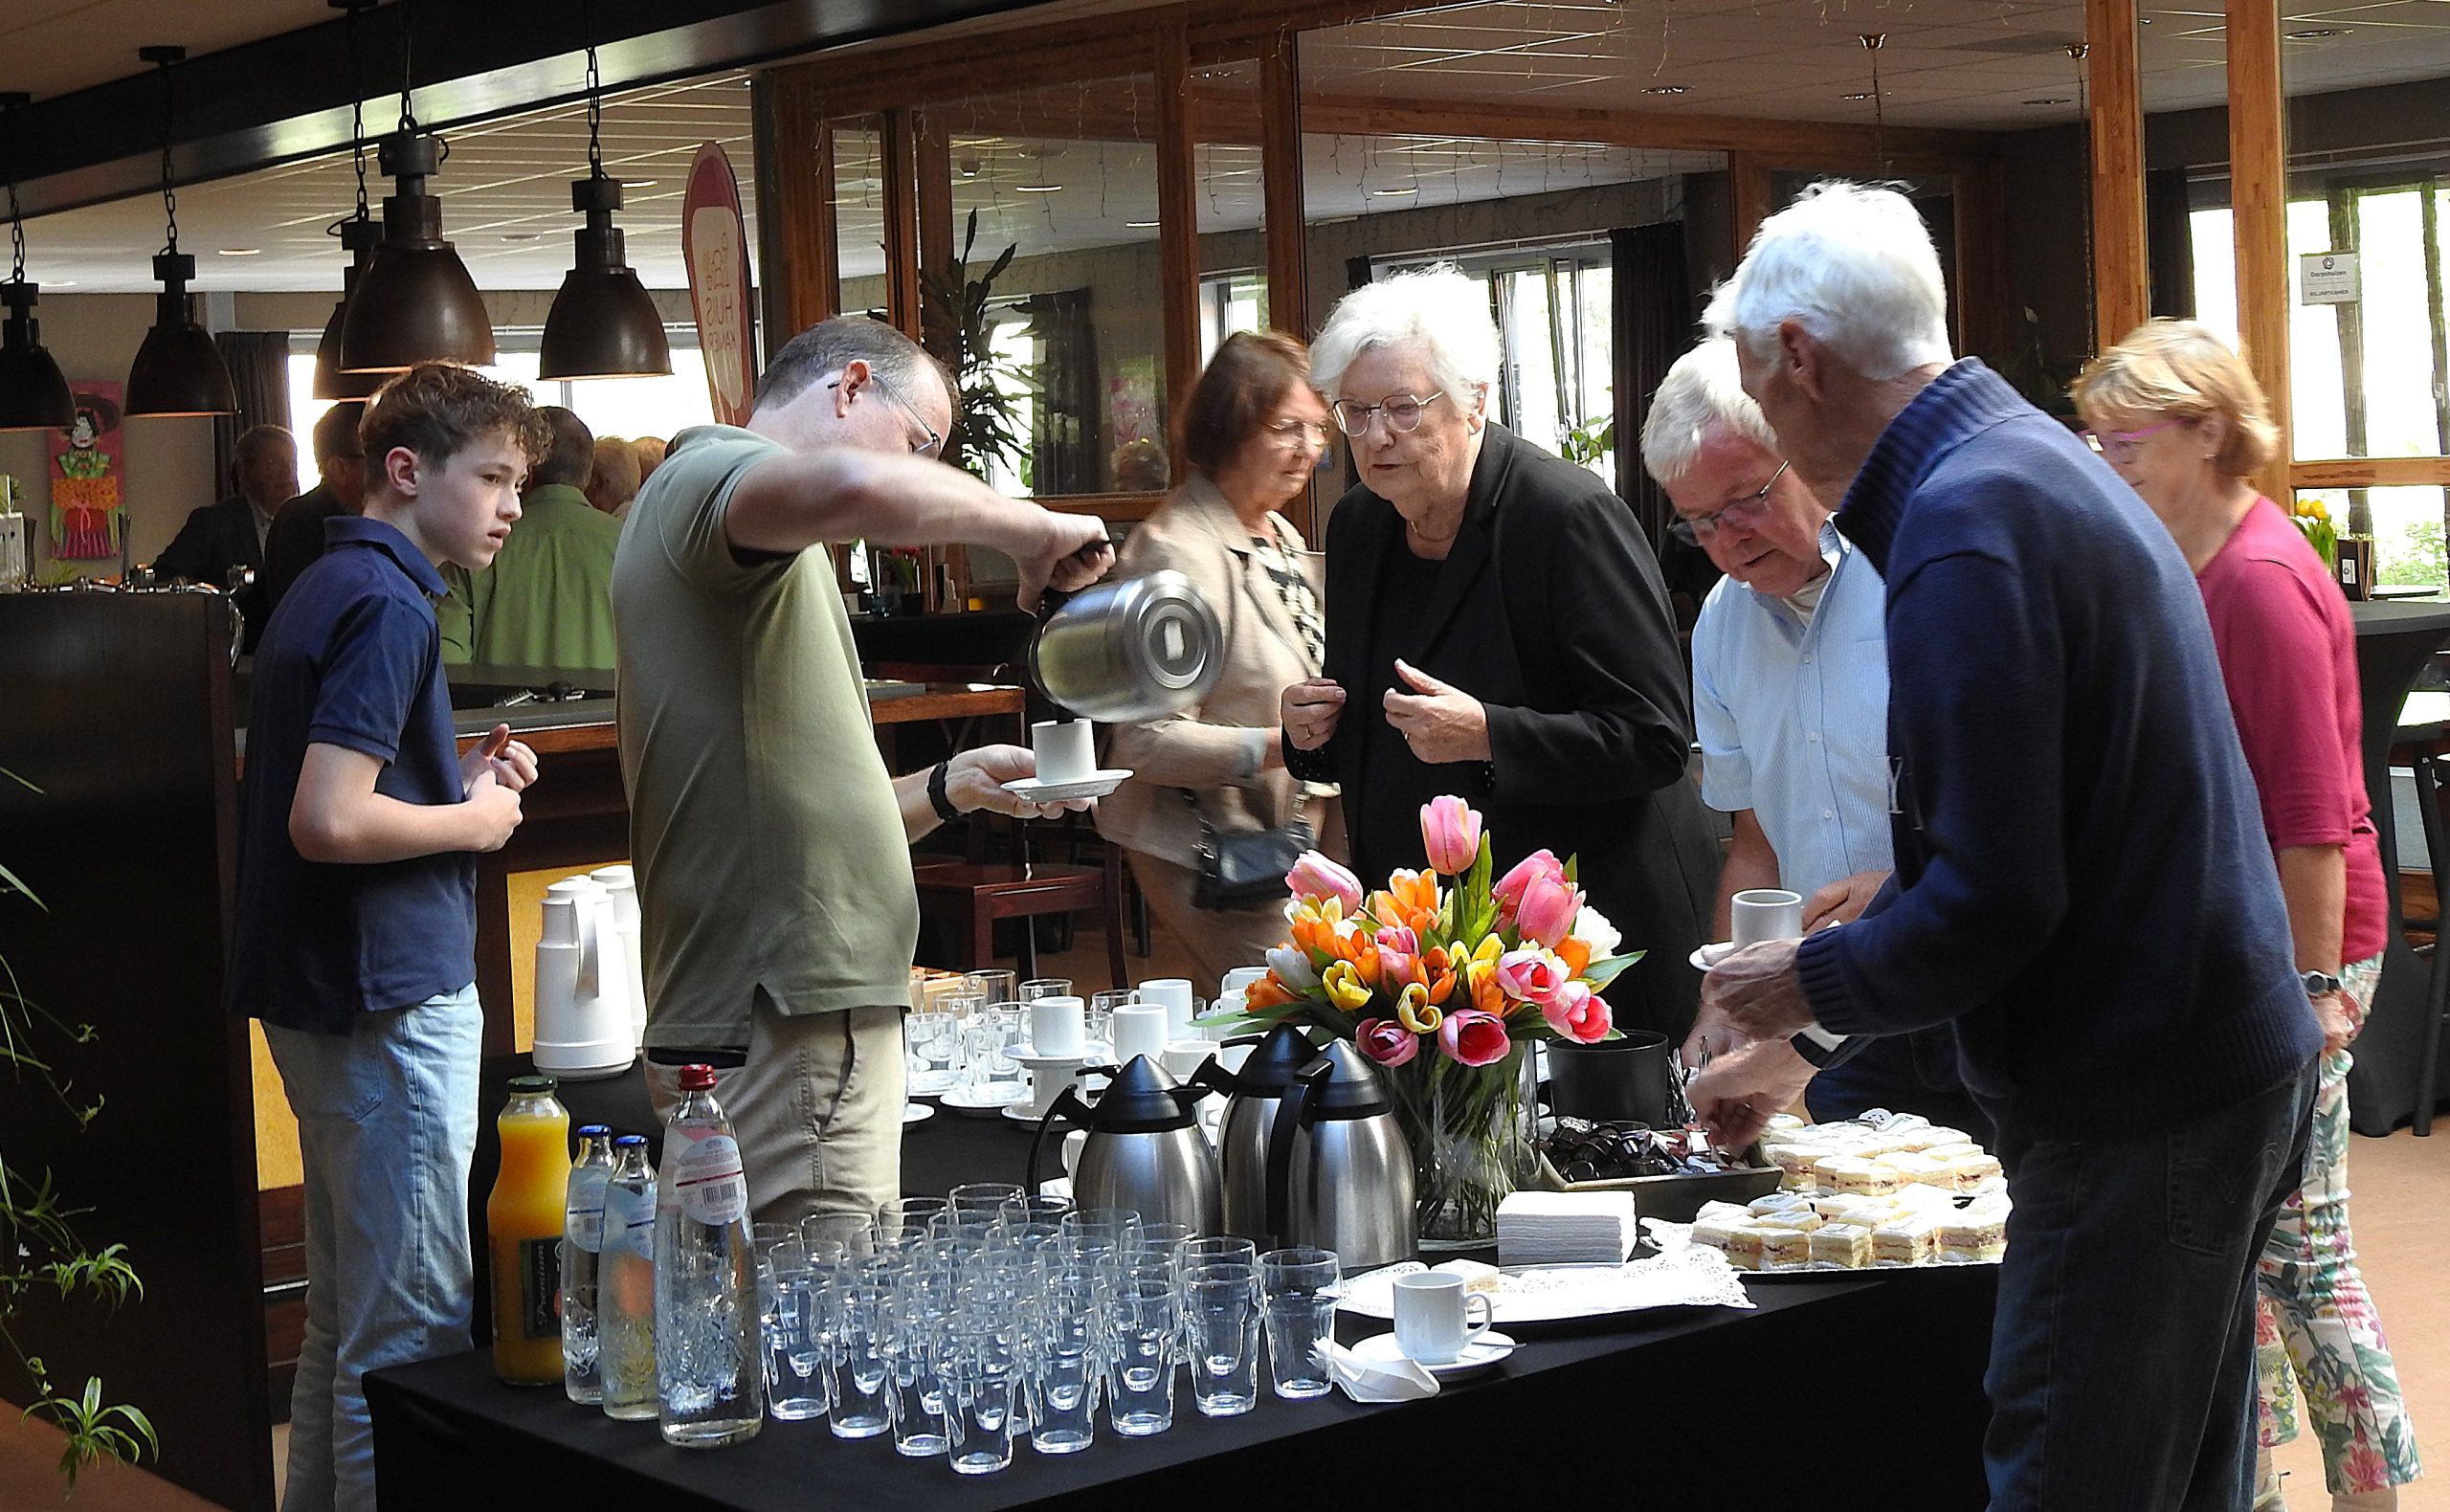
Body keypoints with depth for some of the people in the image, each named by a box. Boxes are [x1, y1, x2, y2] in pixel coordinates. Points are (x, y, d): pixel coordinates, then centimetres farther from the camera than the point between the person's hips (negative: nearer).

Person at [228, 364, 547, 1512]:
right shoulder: (386, 604, -17)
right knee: (410, 1339, -5)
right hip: (390, 1000, -10)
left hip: (325, 998, 10)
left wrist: (460, 773, 10)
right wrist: (475, 818, -11)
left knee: (343, 1322, 18)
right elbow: (331, 824, -25)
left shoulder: (330, 588, 14)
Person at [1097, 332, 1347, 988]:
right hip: (1207, 854, -9)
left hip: (1289, 837, 9)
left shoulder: (1280, 536, 13)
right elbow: (1149, 740, -22)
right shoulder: (1177, 552, -18)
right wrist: (1280, 745, -31)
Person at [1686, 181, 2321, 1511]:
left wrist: (1808, 986, -6)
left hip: (2136, 1122, -10)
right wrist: (1797, 1051, 20)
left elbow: (1992, 901, -24)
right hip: (2231, 1065, 10)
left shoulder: (1964, 529, -20)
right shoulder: (2033, 460, 14)